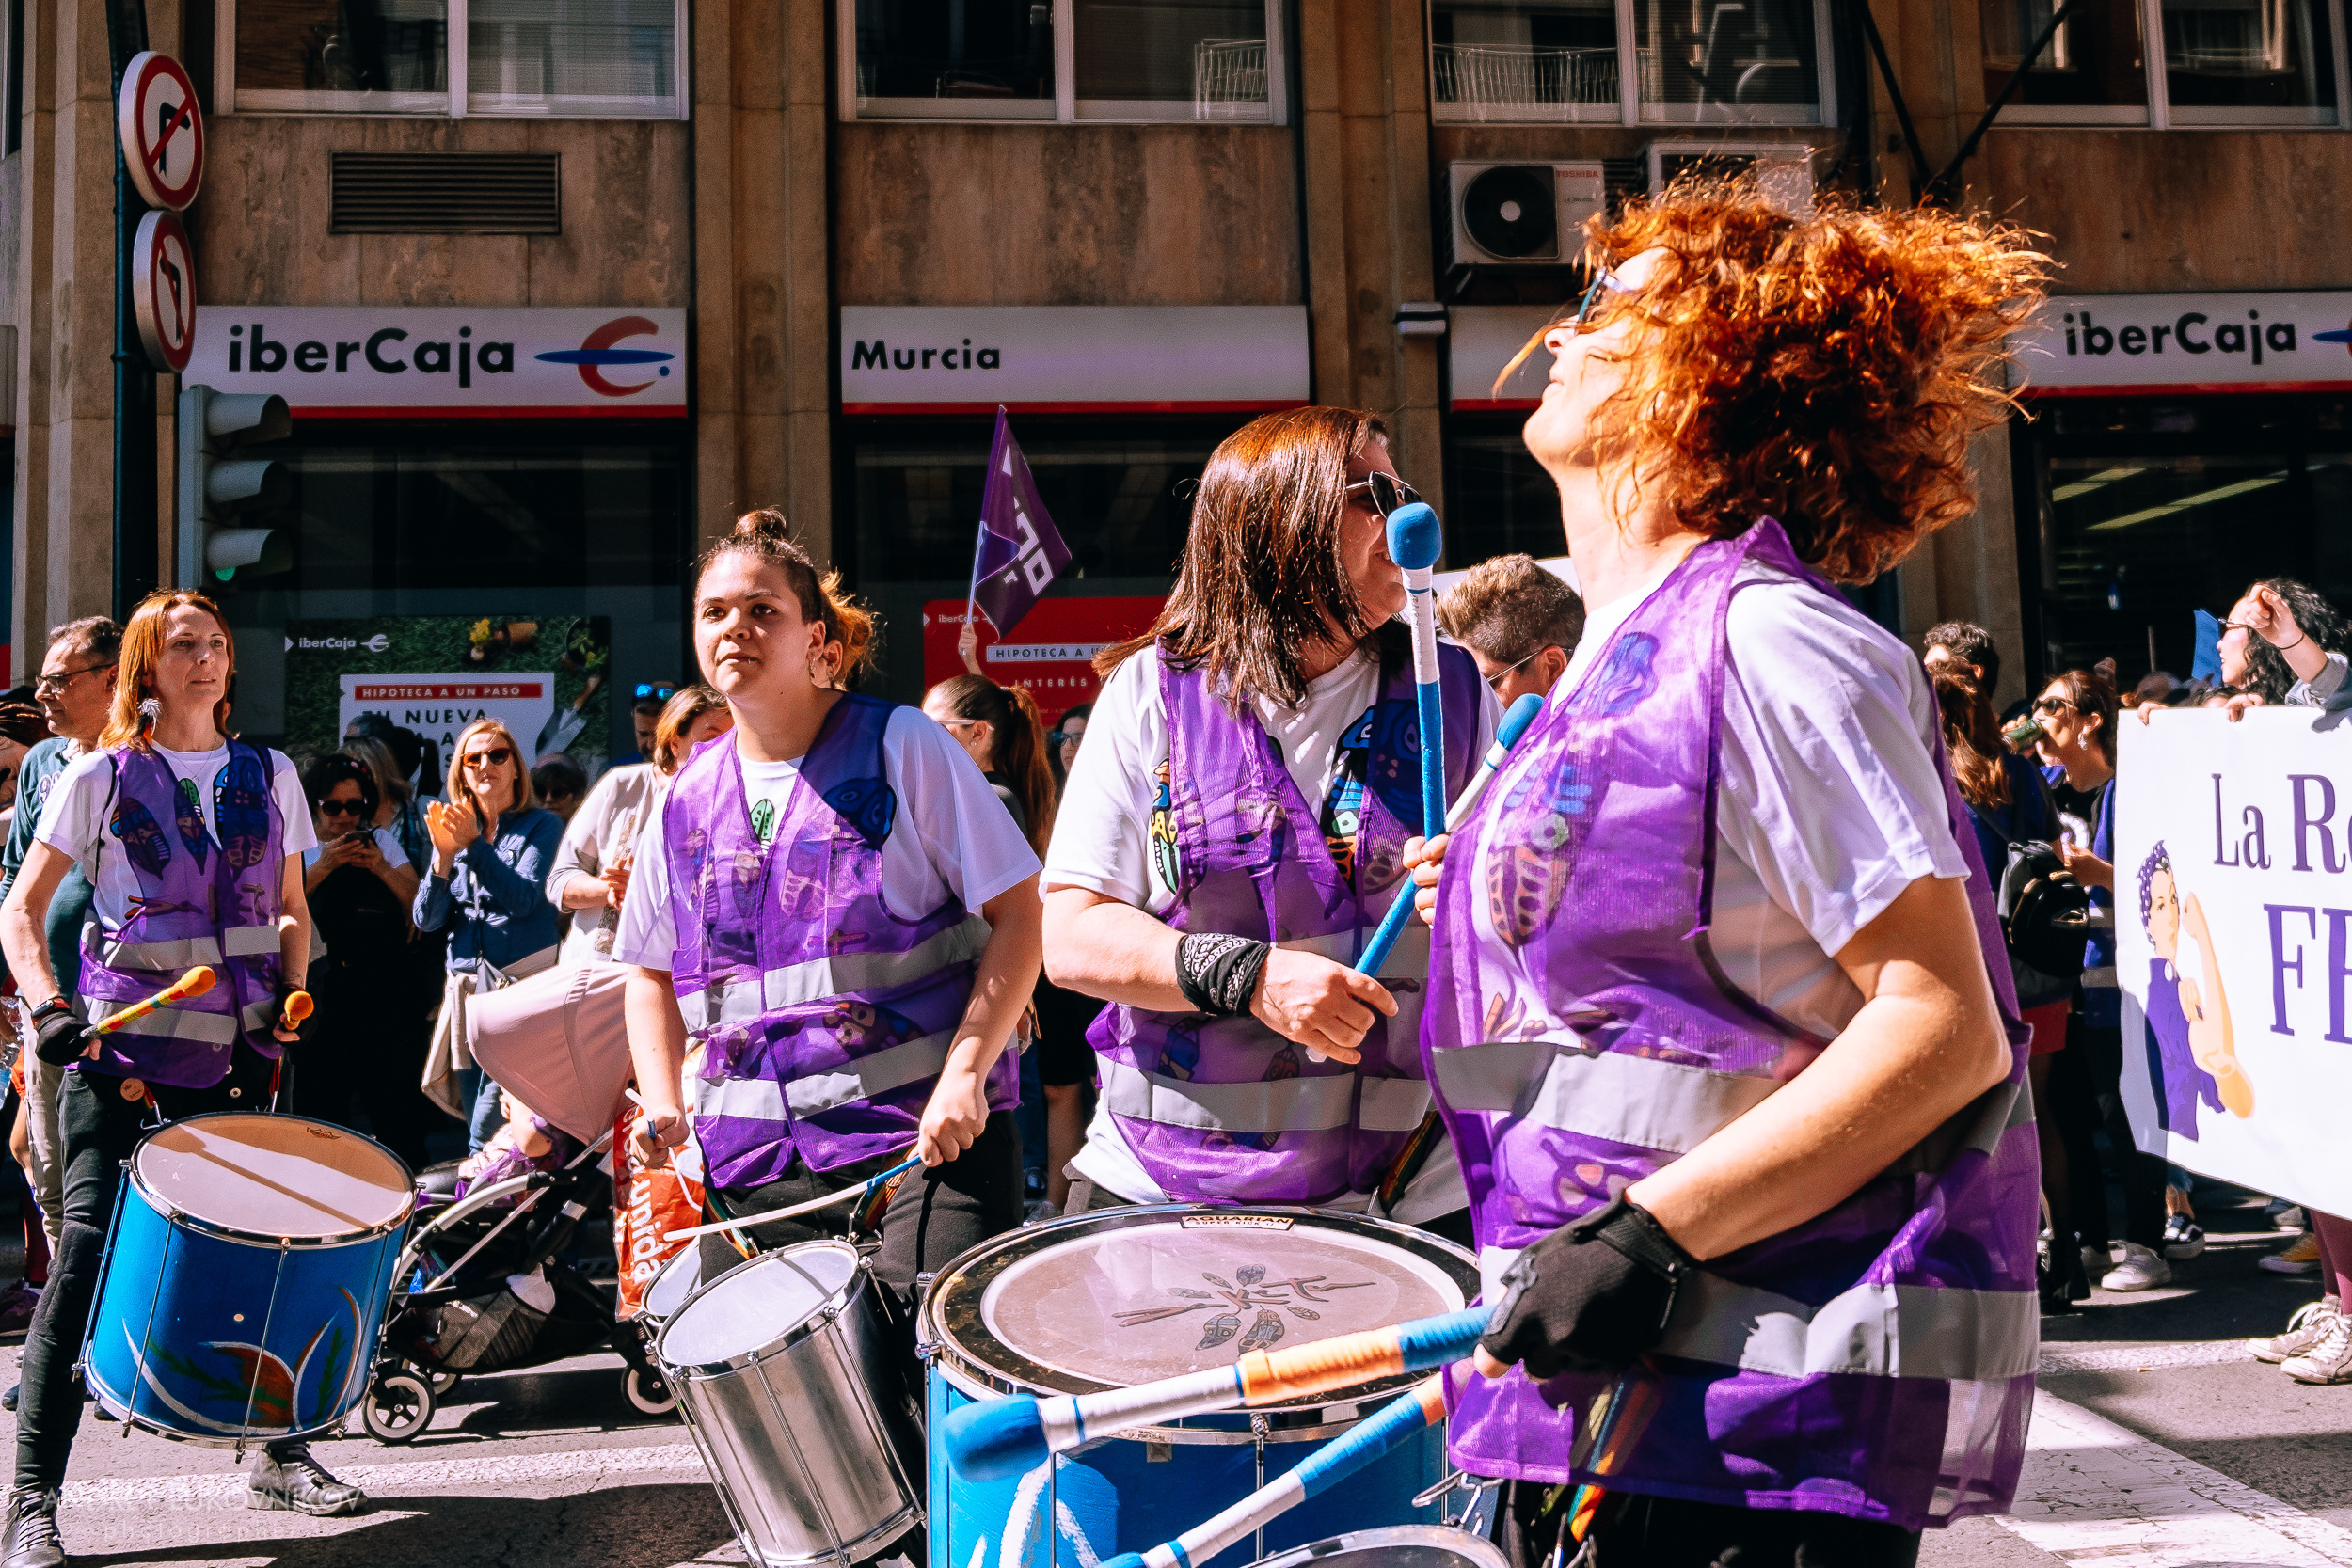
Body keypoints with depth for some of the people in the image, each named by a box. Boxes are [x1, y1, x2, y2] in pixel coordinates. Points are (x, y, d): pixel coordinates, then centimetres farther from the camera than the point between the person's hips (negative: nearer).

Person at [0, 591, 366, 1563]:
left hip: (237, 1049, 3)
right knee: (87, 1253, -8)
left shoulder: (269, 776, 11)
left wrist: (290, 990, 0)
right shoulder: (102, 776, 2)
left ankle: (281, 1453, 22)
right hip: (121, 1048, -3)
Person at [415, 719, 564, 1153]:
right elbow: (427, 919, 6)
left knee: (488, 1134, -15)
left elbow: (524, 899, -13)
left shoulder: (541, 827, 3)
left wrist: (474, 845, -19)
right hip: (465, 986, 6)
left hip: (521, 982, -5)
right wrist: (444, 856, -9)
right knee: (473, 1117, 7)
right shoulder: (457, 829, 16)